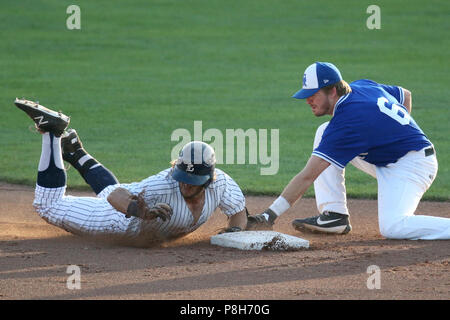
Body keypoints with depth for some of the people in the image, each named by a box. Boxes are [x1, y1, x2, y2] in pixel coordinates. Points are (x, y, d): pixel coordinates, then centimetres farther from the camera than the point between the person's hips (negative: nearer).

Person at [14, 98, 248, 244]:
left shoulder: (220, 183, -28)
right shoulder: (166, 184, -44)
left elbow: (239, 212, -9)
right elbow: (115, 195, -45)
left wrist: (235, 229, -31)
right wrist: (142, 212, -64)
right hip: (121, 219, -6)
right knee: (48, 206, 6)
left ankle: (75, 152, 56)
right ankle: (52, 131, 13)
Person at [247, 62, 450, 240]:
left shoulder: (347, 122, -26)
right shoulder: (363, 86, 0)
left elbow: (307, 177, -28)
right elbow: (406, 95, 21)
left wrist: (271, 214, -28)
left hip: (414, 165, -11)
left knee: (392, 228, -31)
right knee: (324, 133, 4)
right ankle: (334, 215, 0)